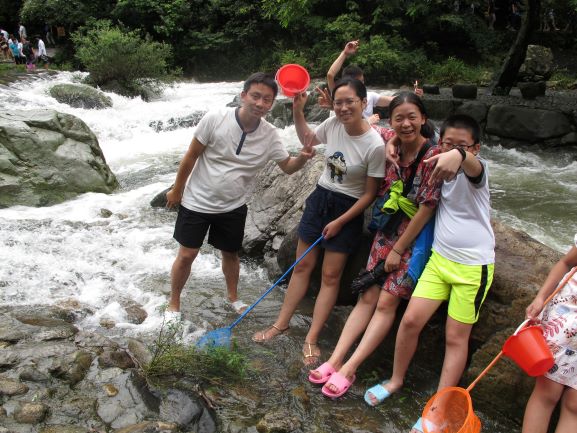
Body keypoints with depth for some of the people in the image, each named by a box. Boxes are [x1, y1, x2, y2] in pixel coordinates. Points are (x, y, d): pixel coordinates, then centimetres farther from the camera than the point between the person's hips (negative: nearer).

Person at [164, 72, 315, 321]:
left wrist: (302, 158, -24)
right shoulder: (215, 118, -20)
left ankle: (233, 297, 43)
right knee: (186, 255, 5)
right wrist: (177, 190, -2)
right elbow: (191, 156, -10)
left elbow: (287, 166, -1)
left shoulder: (270, 135, -11)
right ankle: (173, 304, 27)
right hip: (196, 202, -2)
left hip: (233, 207, 3)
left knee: (230, 254, 19)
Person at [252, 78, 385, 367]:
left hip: (347, 210, -4)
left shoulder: (375, 145, -22)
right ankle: (281, 323, 24)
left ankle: (311, 340, 13)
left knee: (330, 276, 2)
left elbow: (369, 194, -14)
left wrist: (340, 222, -13)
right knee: (302, 266, 11)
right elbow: (307, 139, 16)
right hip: (319, 199, 5)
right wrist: (298, 111, 3)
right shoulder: (333, 124, -8)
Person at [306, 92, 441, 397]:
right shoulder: (391, 149, 0)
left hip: (414, 238, -5)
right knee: (368, 297, 4)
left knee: (386, 302, -5)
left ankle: (349, 369, -2)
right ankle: (335, 359, 4)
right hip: (386, 233, 5)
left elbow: (426, 208, -17)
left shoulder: (434, 155, -17)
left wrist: (398, 249, -12)